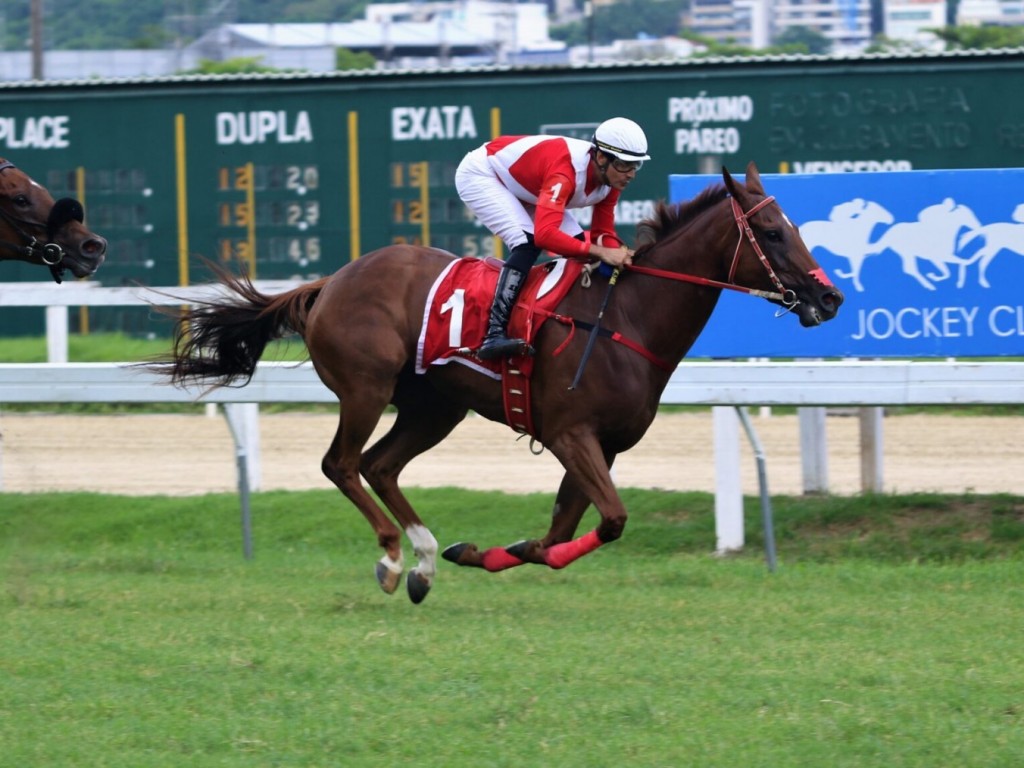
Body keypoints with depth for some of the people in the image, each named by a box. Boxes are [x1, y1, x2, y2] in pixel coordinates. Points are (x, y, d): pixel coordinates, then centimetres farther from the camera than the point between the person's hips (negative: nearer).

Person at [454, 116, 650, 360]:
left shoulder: (609, 177, -15)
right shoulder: (567, 170, -40)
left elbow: (602, 233, -6)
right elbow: (544, 234, -49)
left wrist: (619, 253, -28)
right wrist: (600, 252, -50)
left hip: (521, 188, 9)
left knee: (578, 246, -3)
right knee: (528, 241, -29)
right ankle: (493, 335, -34)